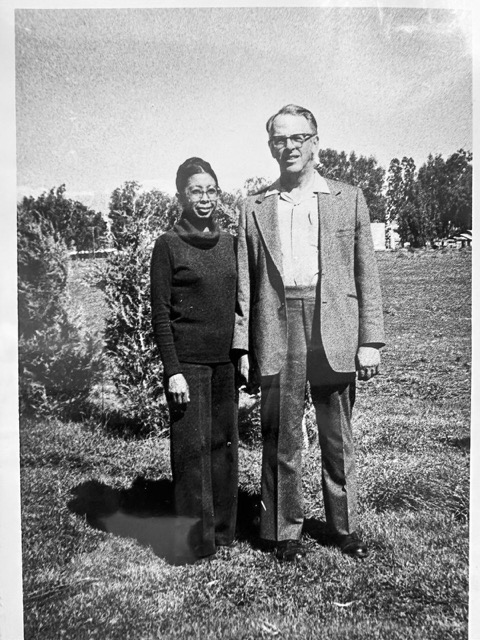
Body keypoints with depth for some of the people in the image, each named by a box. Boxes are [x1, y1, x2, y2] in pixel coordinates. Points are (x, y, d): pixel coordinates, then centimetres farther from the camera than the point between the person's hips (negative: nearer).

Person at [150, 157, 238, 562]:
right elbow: (160, 314, -6)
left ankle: (223, 529, 27)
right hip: (188, 361, -5)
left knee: (225, 443, 11)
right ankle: (197, 539, 17)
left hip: (226, 361, 5)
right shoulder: (168, 246, -4)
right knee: (192, 447, 2)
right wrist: (172, 370, -12)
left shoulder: (229, 242, 10)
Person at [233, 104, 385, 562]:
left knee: (338, 439, 11)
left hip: (334, 329, 0)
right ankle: (283, 530, 23)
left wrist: (370, 340, -2)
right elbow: (244, 284, 7)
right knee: (280, 439, 7)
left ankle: (345, 526, 29)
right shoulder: (254, 209, 11)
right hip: (277, 329, 0)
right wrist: (242, 347, 0)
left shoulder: (349, 199, 10)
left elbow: (366, 274, 6)